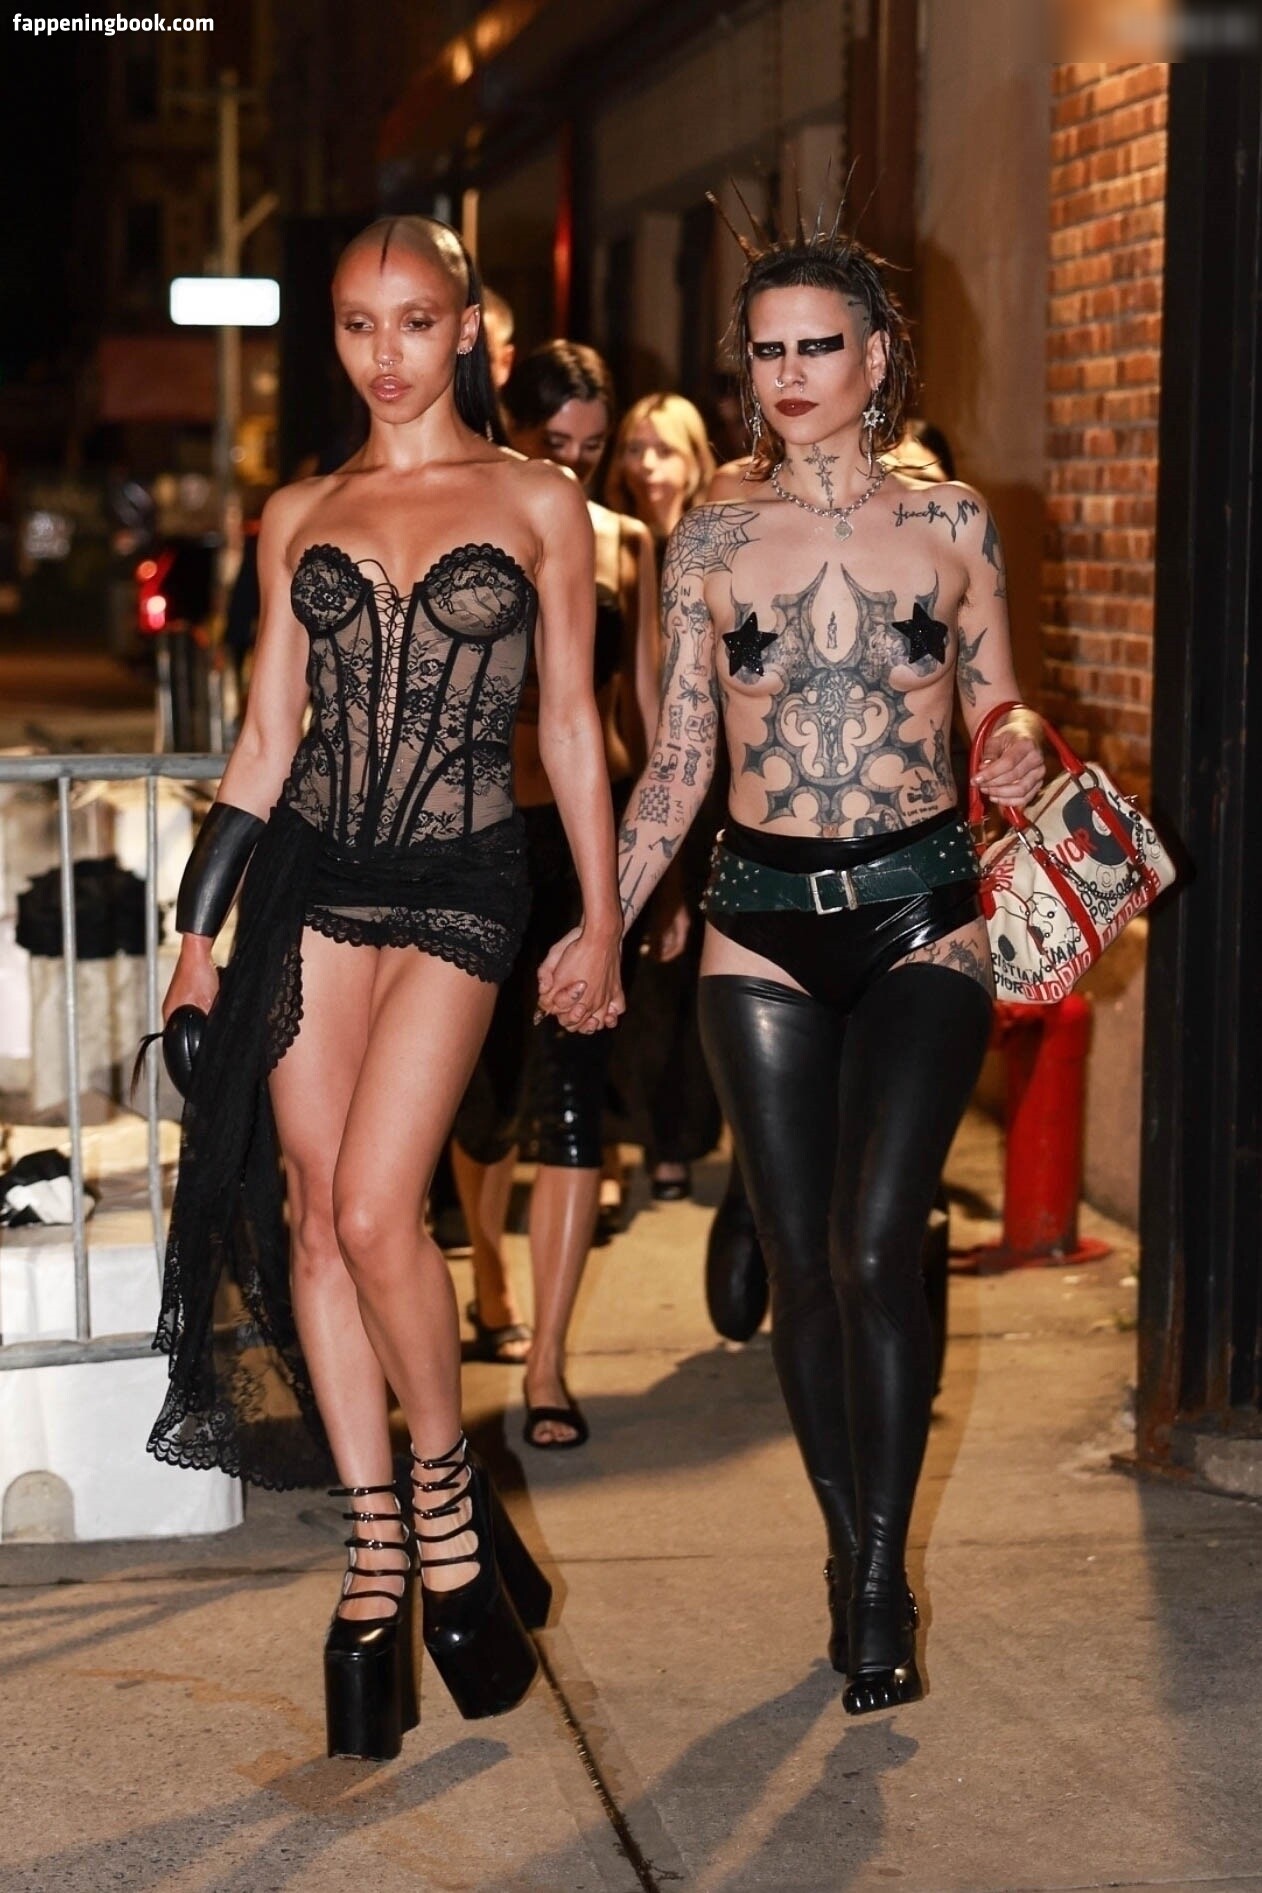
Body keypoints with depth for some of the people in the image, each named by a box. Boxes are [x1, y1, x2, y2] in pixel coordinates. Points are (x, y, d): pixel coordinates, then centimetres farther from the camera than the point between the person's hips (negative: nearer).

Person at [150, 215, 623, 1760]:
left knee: (374, 1211, -15)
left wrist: (602, 921, 5)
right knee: (315, 1217, 1)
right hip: (311, 873, 3)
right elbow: (267, 735, 13)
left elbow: (570, 728, 7)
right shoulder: (299, 515, 11)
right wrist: (201, 921, 10)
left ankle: (446, 1487, 10)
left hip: (458, 881, -3)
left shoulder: (536, 504, 5)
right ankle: (378, 1558, 12)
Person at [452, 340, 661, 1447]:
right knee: (488, 1085, 11)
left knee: (571, 1095, -8)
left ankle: (546, 1363, -7)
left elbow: (645, 700, 12)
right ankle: (491, 1281, 40)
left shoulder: (626, 545, 8)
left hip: (599, 827, 1)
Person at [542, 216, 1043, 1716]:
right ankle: (852, 1554, 19)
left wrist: (1019, 758, -11)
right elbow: (676, 764, 9)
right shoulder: (712, 542, 6)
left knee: (873, 1248, -12)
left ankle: (879, 1571, 1)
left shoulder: (949, 524, 4)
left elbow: (998, 714, 12)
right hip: (762, 919, 2)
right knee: (799, 1264, 4)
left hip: (918, 912, -2)